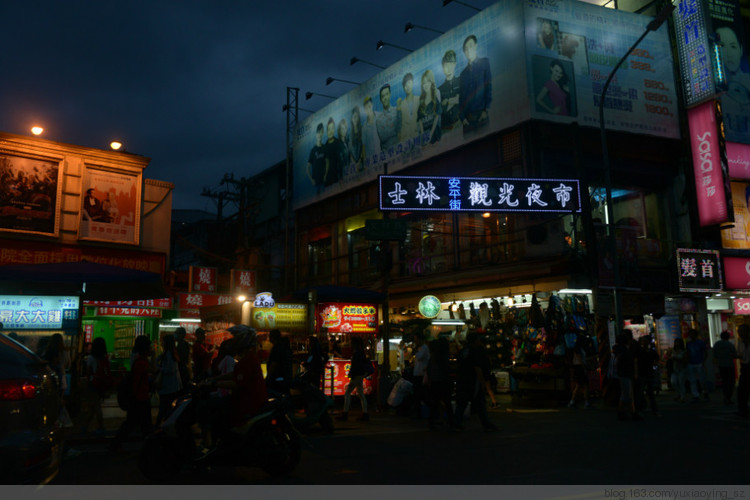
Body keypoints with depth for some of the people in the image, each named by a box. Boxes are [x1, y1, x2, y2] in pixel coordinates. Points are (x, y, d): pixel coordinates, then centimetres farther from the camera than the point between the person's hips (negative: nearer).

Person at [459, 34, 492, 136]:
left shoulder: (484, 62, 10)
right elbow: (461, 97, 16)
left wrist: (486, 110, -9)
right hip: (467, 118, 3)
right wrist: (462, 117, 1)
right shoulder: (463, 73, 20)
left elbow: (489, 86, 0)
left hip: (481, 115, -3)